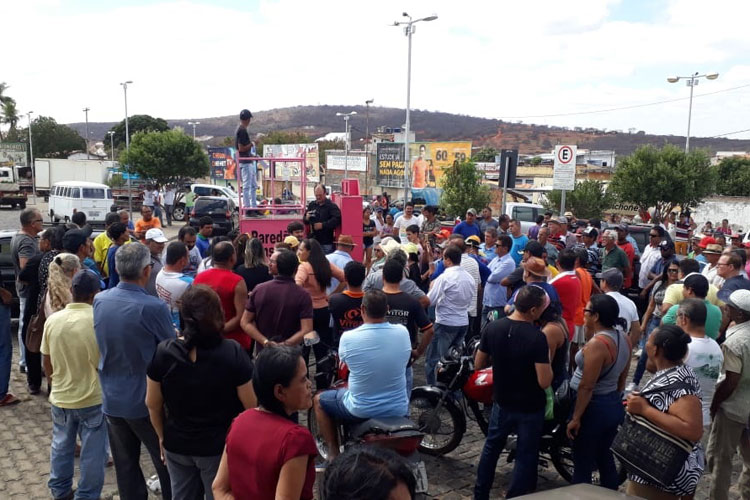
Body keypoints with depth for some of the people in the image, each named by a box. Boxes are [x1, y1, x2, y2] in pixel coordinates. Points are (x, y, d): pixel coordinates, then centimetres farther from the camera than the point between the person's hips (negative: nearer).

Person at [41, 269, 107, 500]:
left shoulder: (52, 320, -7)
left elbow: (47, 363, 4)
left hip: (60, 397, 5)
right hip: (93, 398, -4)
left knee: (61, 445, 23)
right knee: (93, 451, 10)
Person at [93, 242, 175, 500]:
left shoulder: (99, 301, -5)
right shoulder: (154, 307, -24)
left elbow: (103, 344, 10)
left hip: (111, 399, 6)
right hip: (147, 401, -5)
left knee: (125, 466, 16)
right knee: (167, 463, 11)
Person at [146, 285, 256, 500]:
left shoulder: (163, 352, -12)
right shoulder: (233, 352, -21)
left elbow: (152, 404, -2)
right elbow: (250, 406, -16)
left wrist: (162, 437, 14)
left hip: (177, 445, 3)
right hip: (220, 447, -2)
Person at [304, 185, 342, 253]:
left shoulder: (332, 206, -6)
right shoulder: (311, 205, 12)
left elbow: (337, 220, -20)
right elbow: (305, 221, 18)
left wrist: (323, 225, -22)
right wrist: (306, 218, -7)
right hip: (313, 241, 5)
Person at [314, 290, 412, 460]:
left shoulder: (348, 337, -19)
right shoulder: (402, 332, -11)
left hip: (361, 411, -3)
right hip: (398, 410, 3)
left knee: (319, 400, 24)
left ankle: (333, 453, 25)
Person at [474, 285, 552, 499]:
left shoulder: (492, 328, -11)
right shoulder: (537, 338, -25)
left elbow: (478, 365, -1)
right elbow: (544, 382, -24)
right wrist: (547, 360, -7)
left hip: (502, 402, 5)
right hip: (530, 407, -5)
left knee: (491, 447, 23)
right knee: (525, 457, 13)